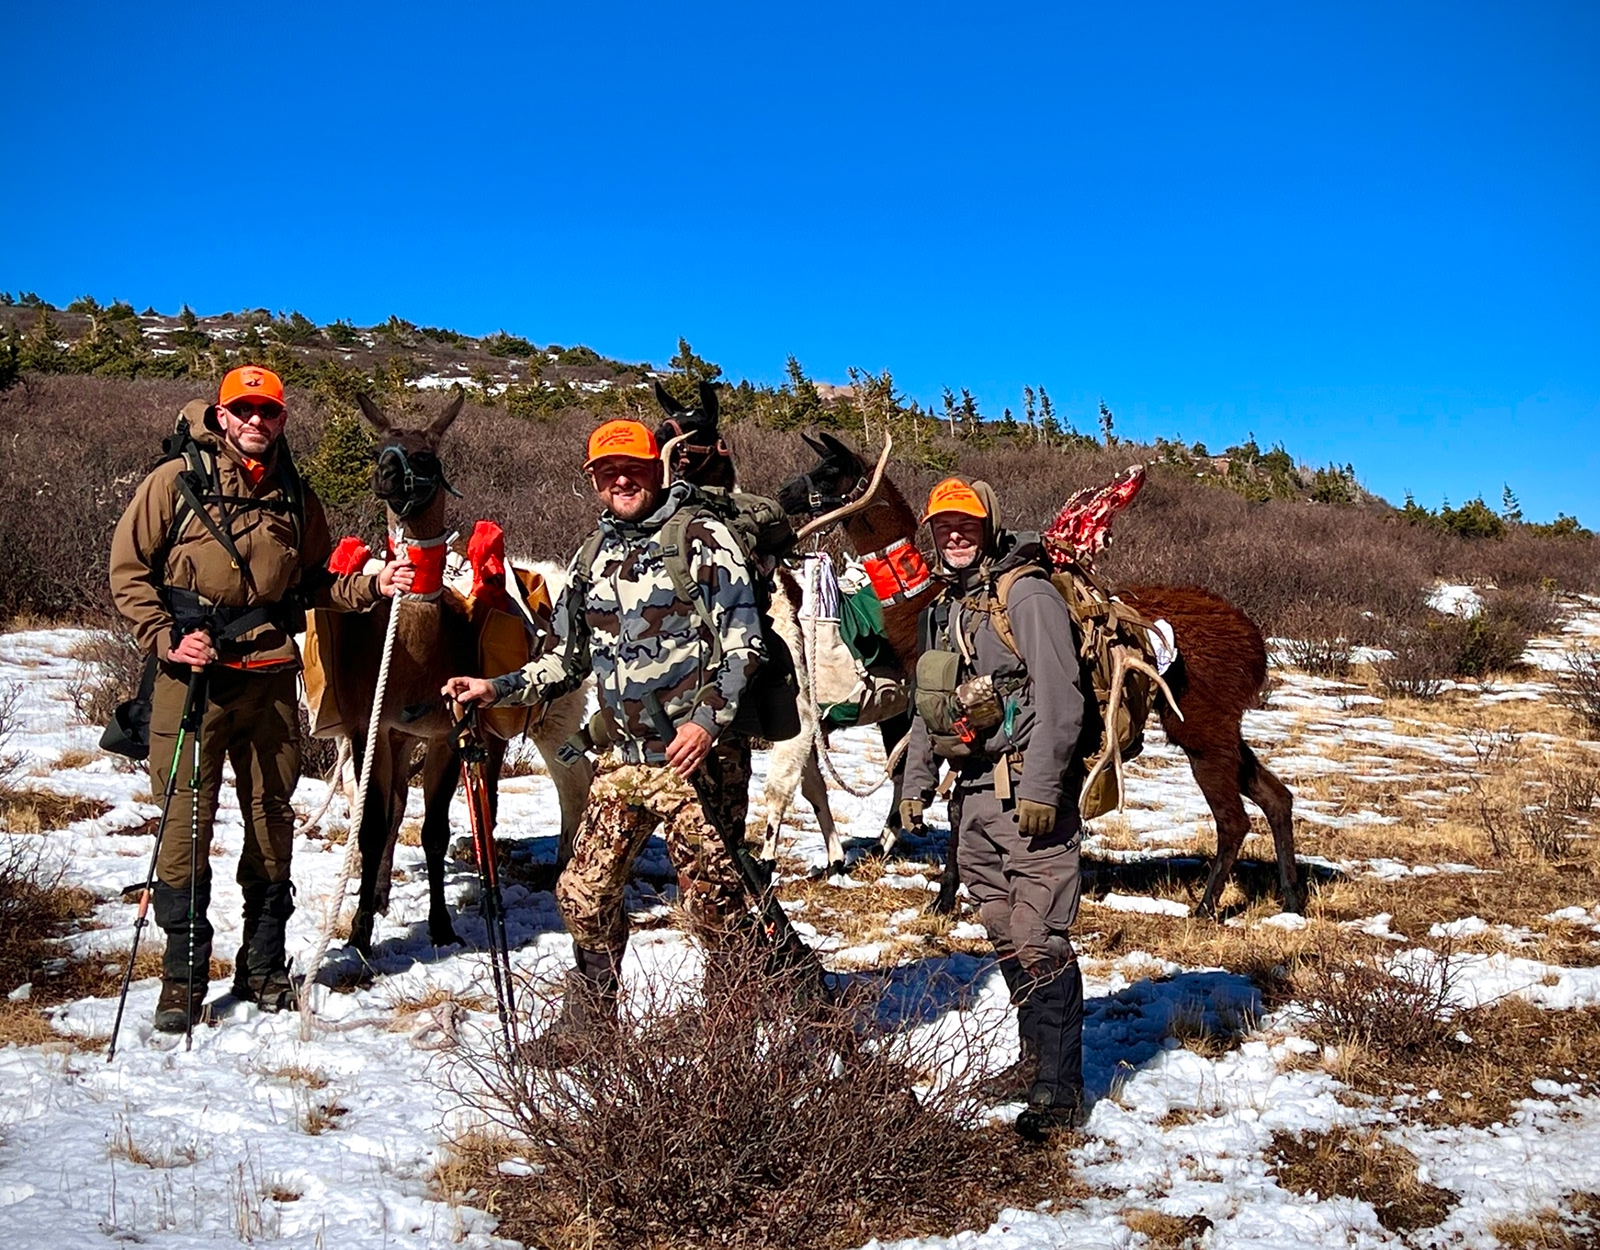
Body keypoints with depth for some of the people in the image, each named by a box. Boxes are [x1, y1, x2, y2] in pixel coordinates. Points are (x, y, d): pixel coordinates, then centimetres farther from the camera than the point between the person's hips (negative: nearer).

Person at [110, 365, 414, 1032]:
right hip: (191, 673, -3)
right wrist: (167, 638, -10)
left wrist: (371, 586, 0)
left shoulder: (295, 496, 11)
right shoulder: (176, 481, 0)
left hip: (270, 676, 4)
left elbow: (313, 583, 16)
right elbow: (128, 570, 1)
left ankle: (264, 964, 22)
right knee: (186, 819, -3)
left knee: (272, 816, 8)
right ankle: (184, 972, 11)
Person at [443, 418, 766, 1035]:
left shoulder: (704, 538, -4)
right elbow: (570, 658, 22)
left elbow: (743, 644, -8)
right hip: (621, 758, 6)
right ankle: (586, 1023, 29)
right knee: (584, 892, 9)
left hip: (696, 755, -6)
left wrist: (708, 718, -20)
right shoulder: (591, 557, 15)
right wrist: (496, 688, 11)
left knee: (713, 899, -3)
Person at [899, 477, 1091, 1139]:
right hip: (974, 794, 8)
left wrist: (1040, 788, -23)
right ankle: (1035, 1056, 28)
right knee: (1004, 935, 14)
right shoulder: (941, 608, 17)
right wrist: (916, 784, 18)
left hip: (1028, 792, -8)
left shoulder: (1026, 595, -9)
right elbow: (929, 706, 24)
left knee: (1039, 942, -9)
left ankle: (1059, 1092, -2)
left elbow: (1059, 697, -17)